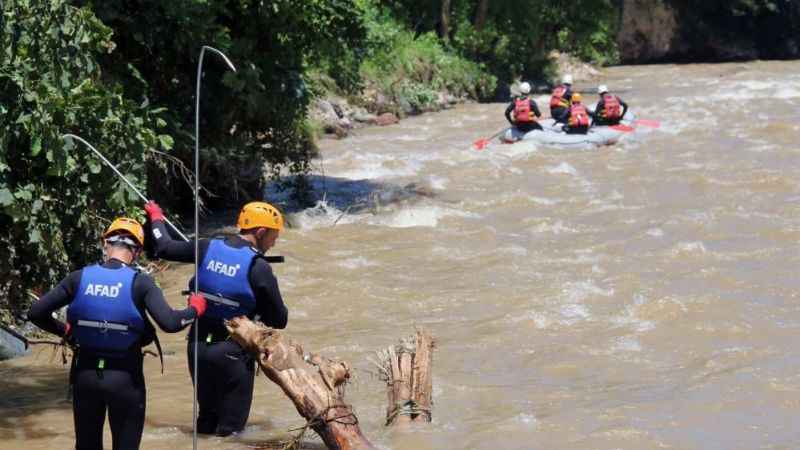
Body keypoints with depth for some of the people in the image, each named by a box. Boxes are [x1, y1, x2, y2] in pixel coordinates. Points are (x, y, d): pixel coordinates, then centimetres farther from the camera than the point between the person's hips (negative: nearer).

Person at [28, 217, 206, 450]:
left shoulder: (79, 278, -5)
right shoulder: (140, 283, -13)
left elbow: (36, 312, -5)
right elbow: (170, 323, -21)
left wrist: (65, 331, 12)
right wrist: (195, 309, -2)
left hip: (85, 374, 3)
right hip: (124, 377, -2)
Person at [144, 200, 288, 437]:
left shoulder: (208, 248, -2)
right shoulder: (259, 268, -15)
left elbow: (166, 248, 11)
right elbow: (279, 320, -10)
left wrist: (156, 218, 29)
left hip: (198, 346, 6)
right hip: (232, 352, -6)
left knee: (206, 420, 21)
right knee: (231, 425, 4)